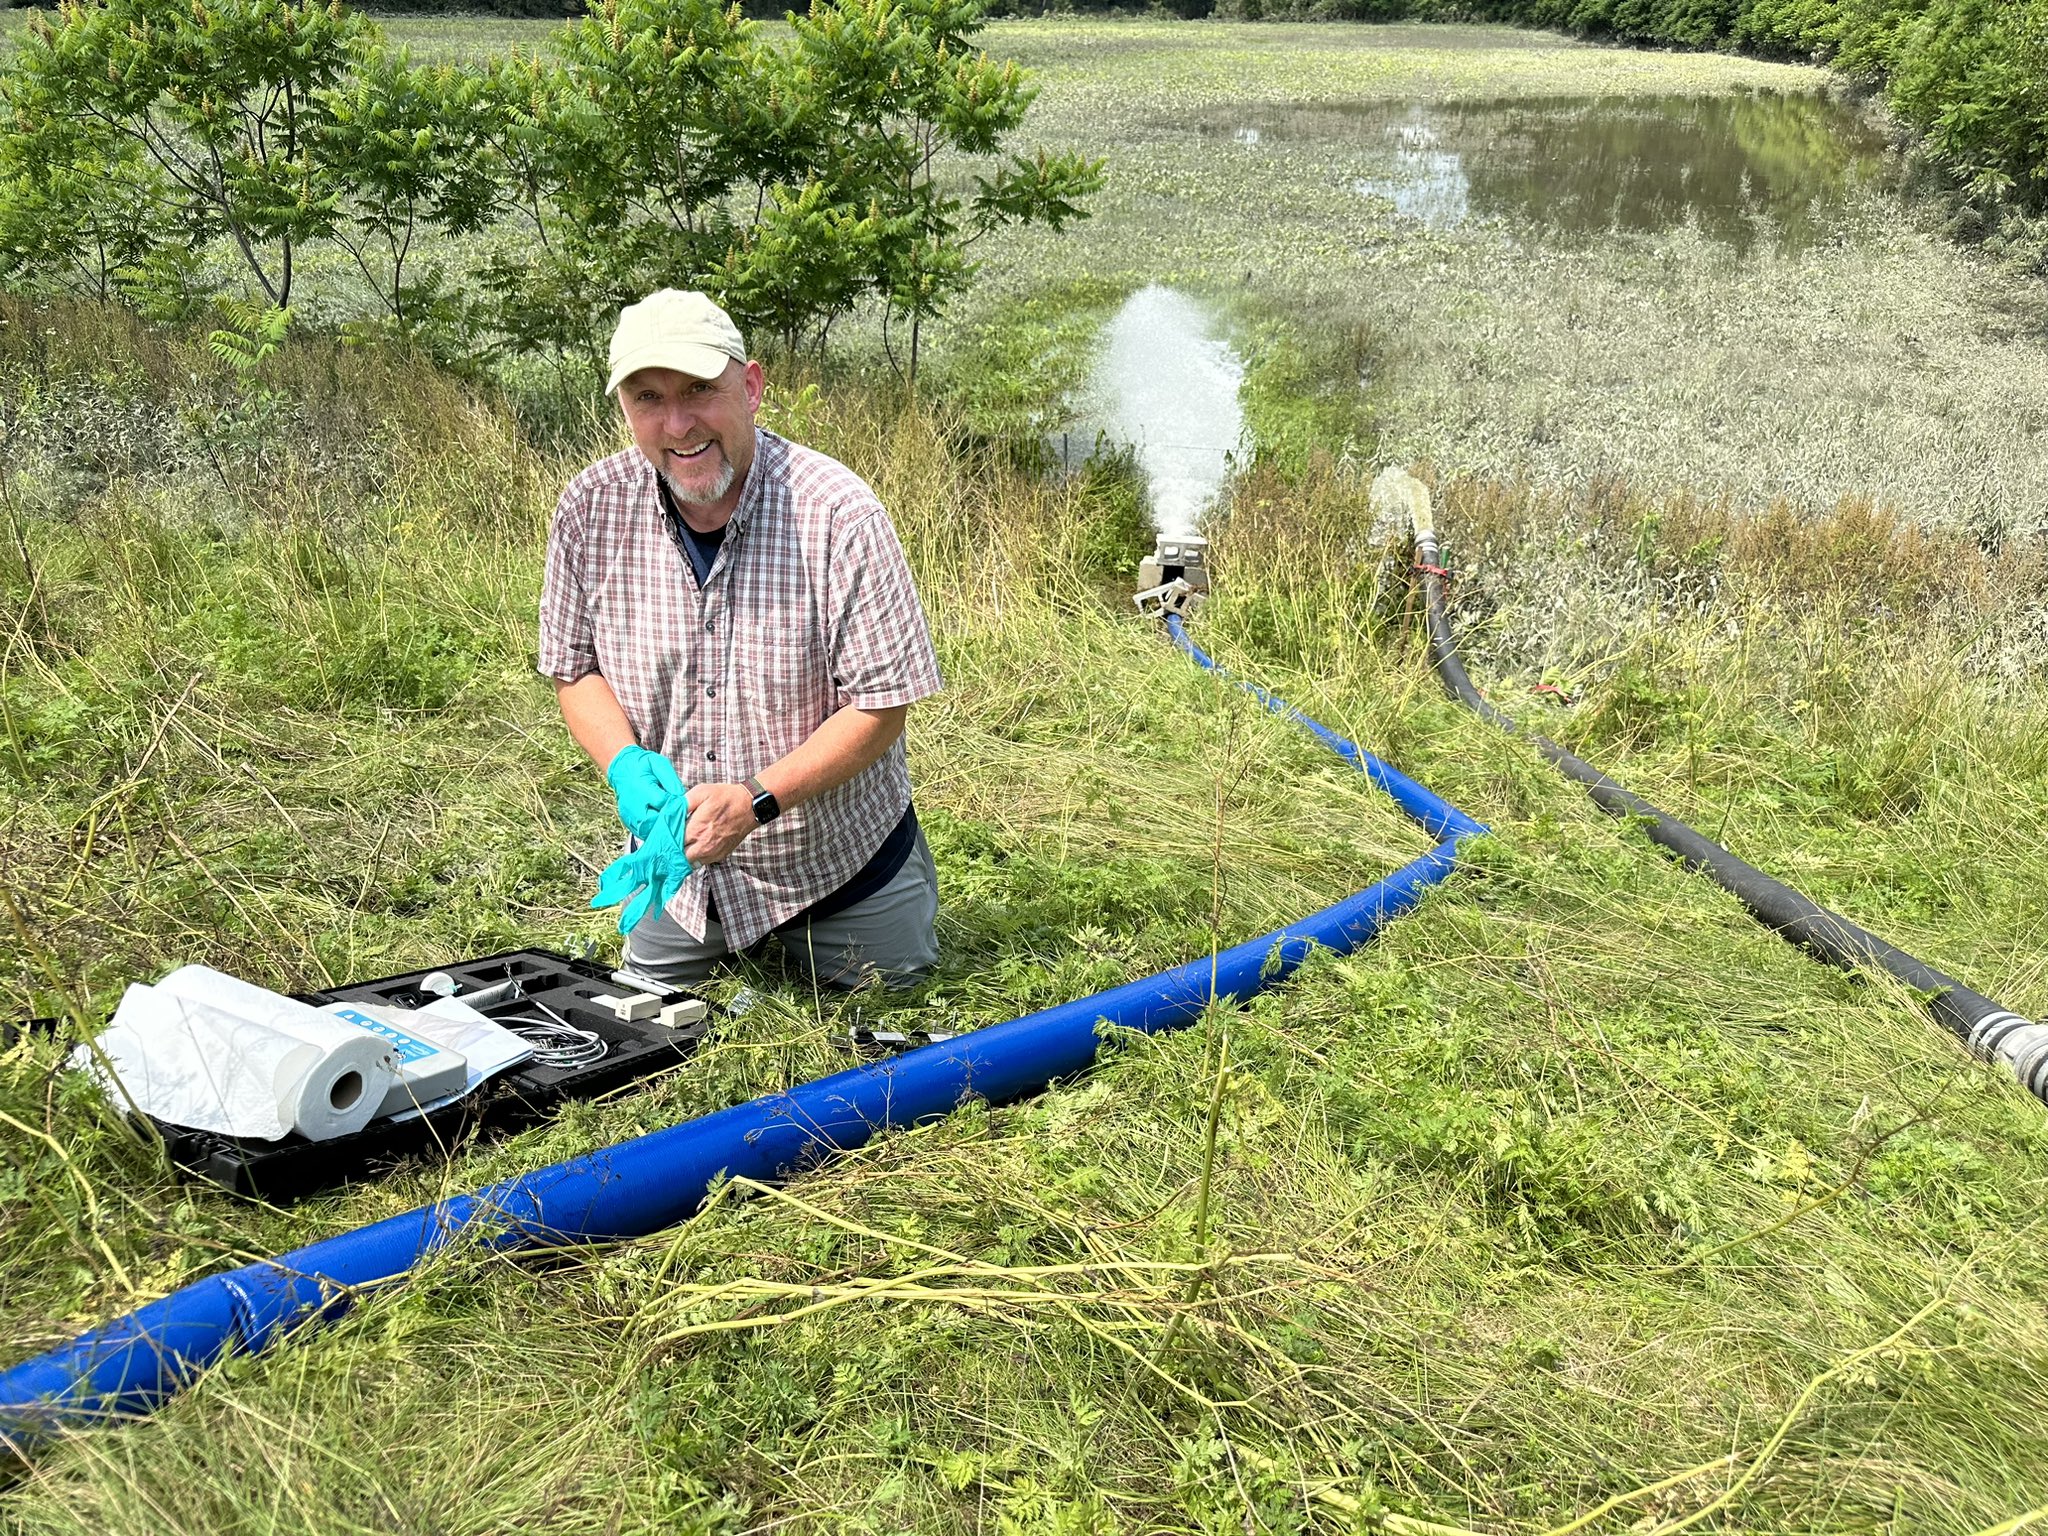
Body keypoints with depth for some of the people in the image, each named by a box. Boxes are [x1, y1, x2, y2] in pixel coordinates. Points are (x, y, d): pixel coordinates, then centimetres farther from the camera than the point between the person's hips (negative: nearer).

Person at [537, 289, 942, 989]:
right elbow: (577, 668, 0)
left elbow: (881, 704, -21)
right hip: (679, 859, 4)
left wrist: (758, 801, -31)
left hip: (841, 858, -3)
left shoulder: (837, 513, -25)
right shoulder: (591, 509, -13)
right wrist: (627, 764, -20)